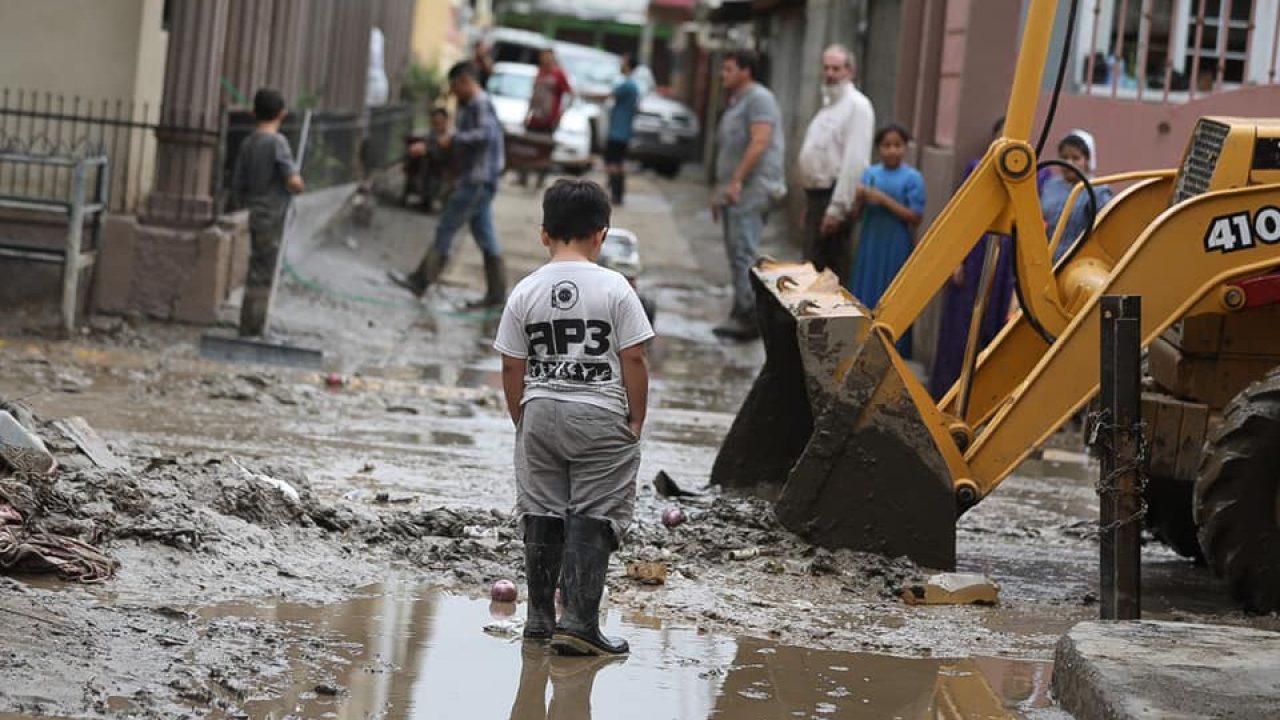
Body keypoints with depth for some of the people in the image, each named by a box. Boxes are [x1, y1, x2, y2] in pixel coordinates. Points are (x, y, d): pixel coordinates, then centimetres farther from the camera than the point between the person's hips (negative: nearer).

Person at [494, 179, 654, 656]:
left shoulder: (526, 291, 0)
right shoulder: (614, 288, -8)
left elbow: (512, 367, 3)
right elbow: (634, 359, -8)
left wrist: (521, 421, 15)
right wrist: (637, 419, 2)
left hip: (540, 414, 3)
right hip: (601, 418, -3)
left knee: (541, 517, 12)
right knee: (592, 520, -1)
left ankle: (540, 617, 19)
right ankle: (578, 622, -9)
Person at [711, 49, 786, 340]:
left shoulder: (759, 99, -9)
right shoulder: (736, 103, 23)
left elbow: (759, 142, -19)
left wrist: (736, 180, -23)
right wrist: (719, 191, 25)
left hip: (751, 189, -11)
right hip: (735, 192, 11)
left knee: (744, 253, -15)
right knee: (736, 253, 9)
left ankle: (749, 315, -16)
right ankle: (741, 315, 12)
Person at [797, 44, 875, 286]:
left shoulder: (857, 105, -11)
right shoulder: (828, 105, 19)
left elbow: (855, 161, -19)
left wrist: (836, 209, -22)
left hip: (835, 196, -9)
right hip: (816, 195, 9)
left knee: (834, 272, -9)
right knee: (813, 267, 12)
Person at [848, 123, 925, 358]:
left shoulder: (912, 178, -6)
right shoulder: (870, 173, 6)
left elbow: (916, 217, -11)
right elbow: (857, 210, 8)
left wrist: (885, 200, -17)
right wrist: (860, 197, -14)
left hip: (896, 248, -4)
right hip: (870, 244, 4)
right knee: (866, 295, 8)